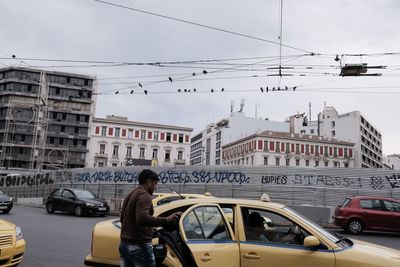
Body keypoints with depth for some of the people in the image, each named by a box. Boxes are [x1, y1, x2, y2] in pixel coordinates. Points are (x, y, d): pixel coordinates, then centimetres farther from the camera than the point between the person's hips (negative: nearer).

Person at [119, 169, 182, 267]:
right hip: (139, 246, -9)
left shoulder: (130, 195, 16)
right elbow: (142, 218, -32)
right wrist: (166, 220, -38)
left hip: (124, 244, 10)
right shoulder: (144, 195, -16)